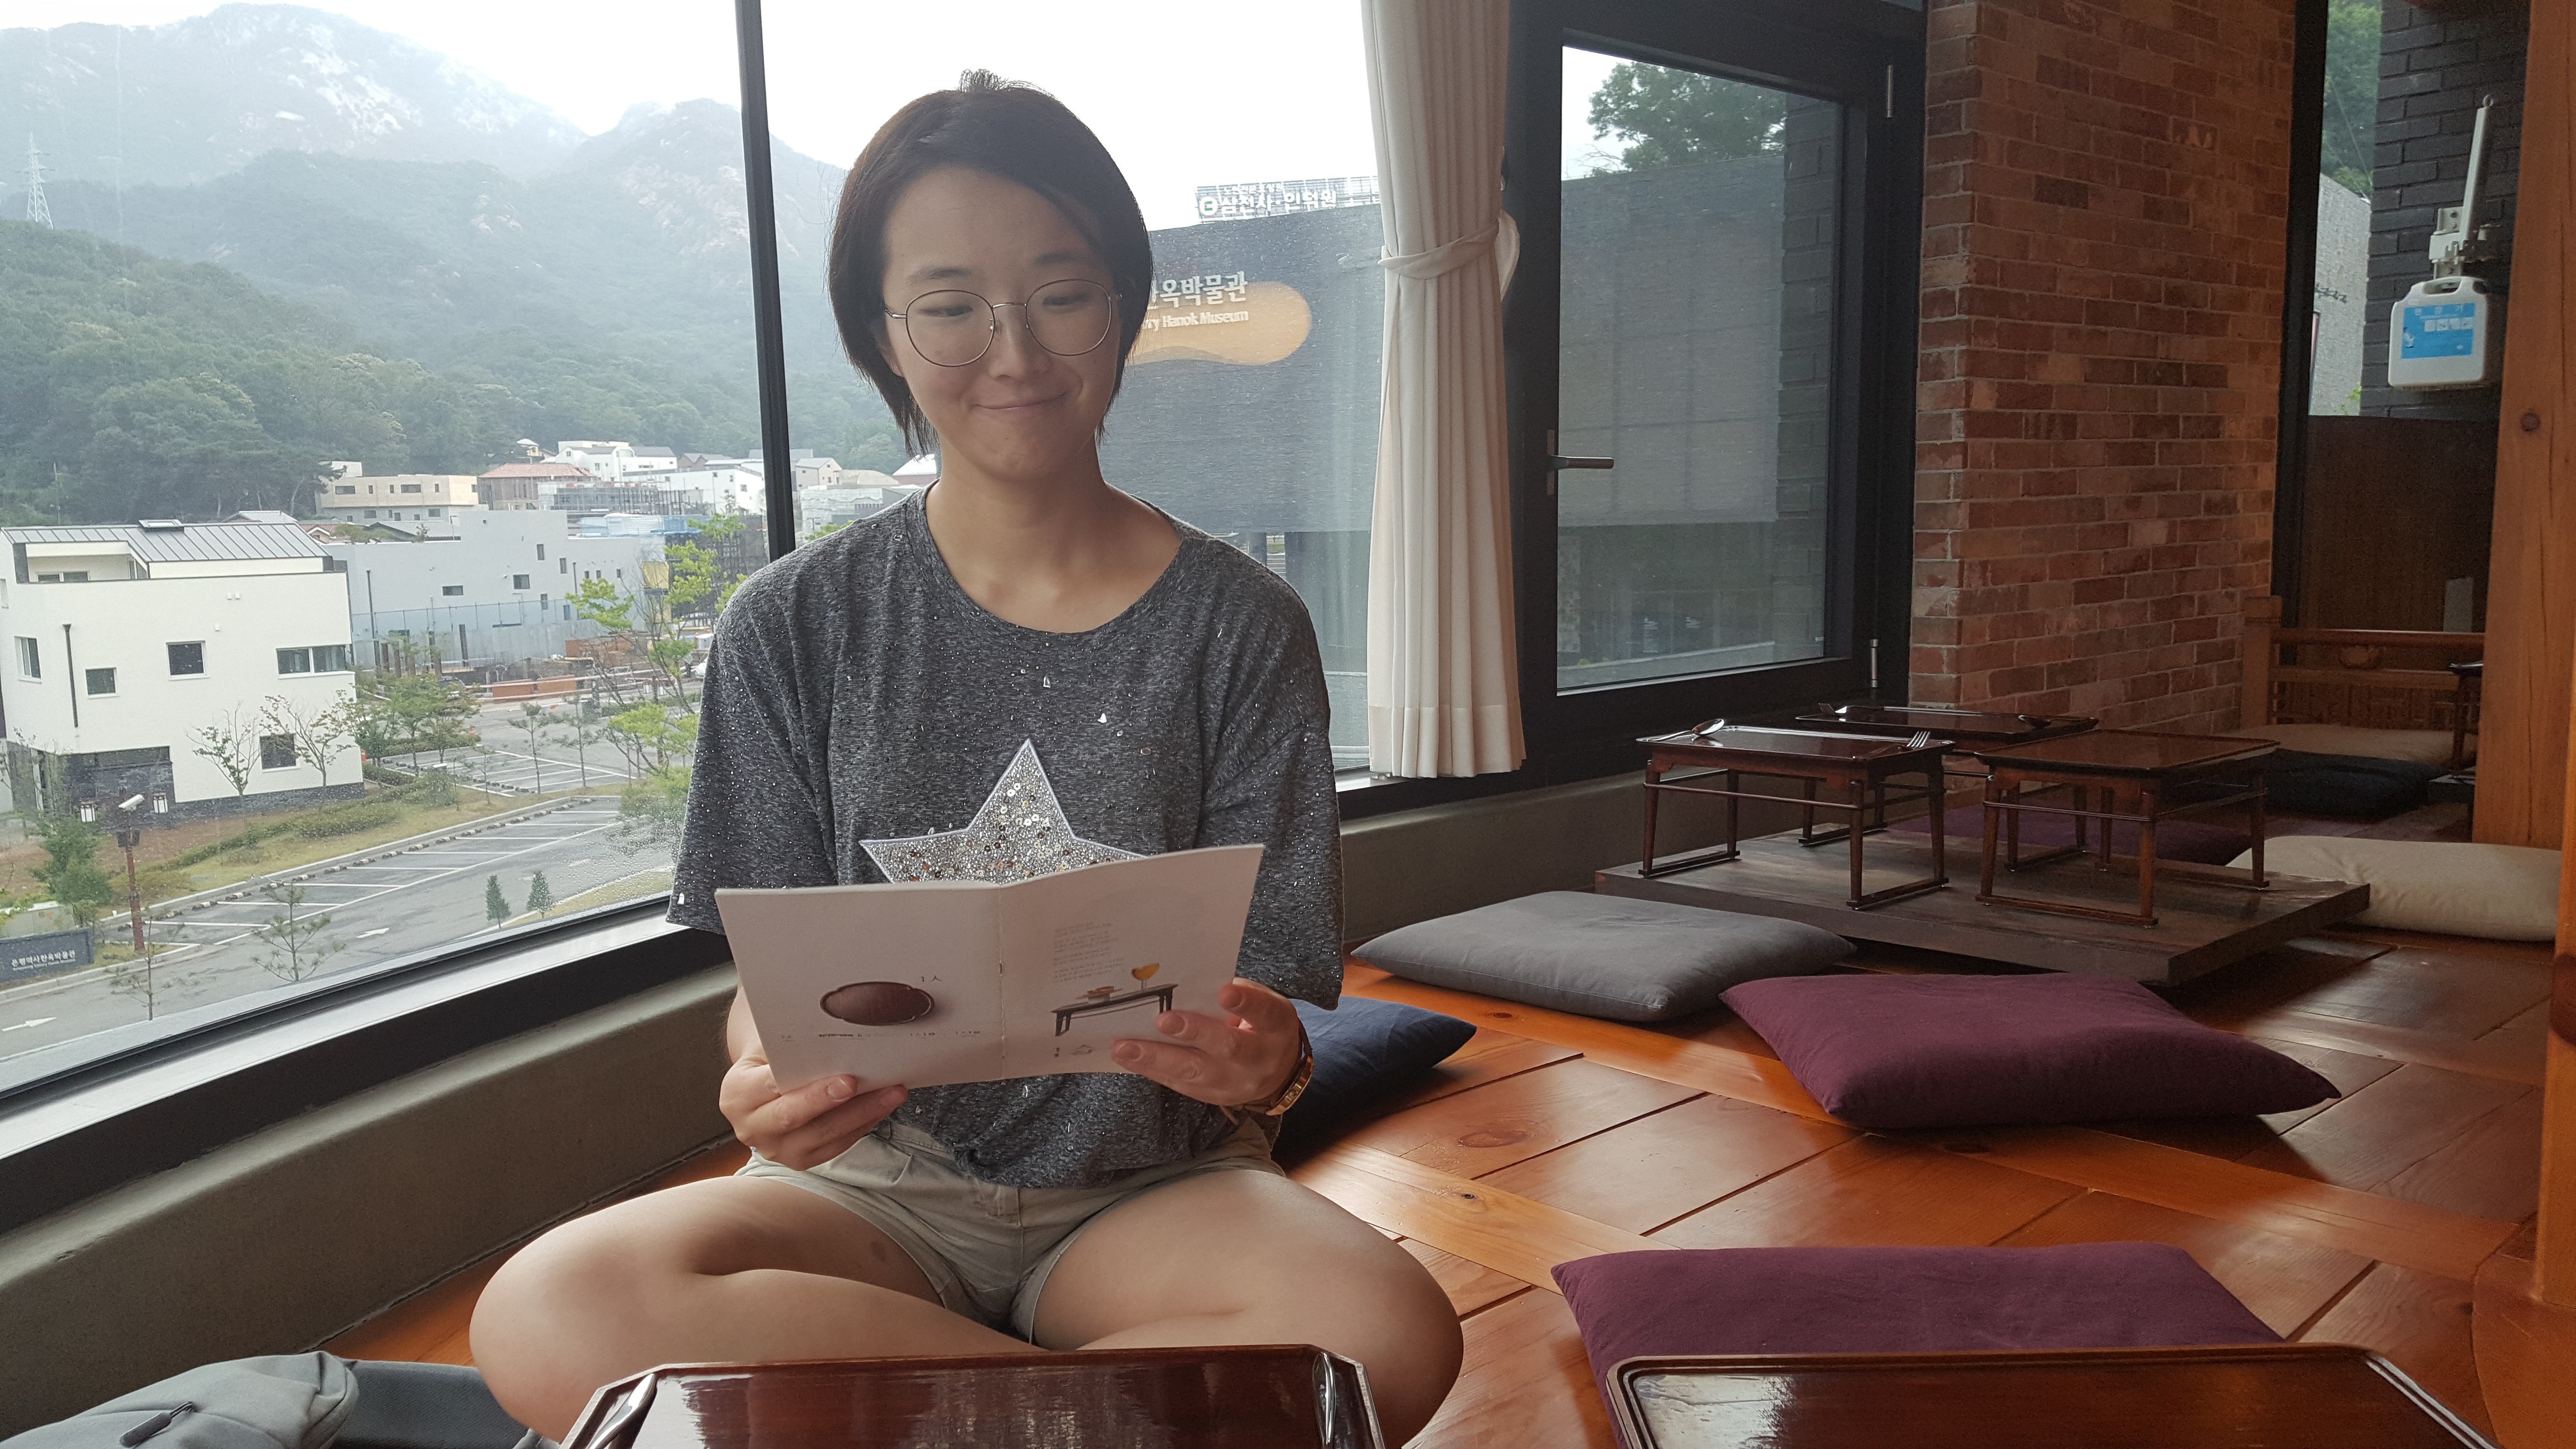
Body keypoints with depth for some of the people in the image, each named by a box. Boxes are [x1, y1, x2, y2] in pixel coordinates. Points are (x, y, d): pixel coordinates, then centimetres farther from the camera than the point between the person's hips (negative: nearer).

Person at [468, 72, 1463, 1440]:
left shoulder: (1240, 629, 0)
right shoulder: (794, 628, 2)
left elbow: (1274, 1002, -1)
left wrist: (1257, 1057, -26)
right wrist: (768, 1076, -22)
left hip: (1152, 1186, -1)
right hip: (875, 1187, 1)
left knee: (1393, 1329, -33)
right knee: (550, 1314, -29)